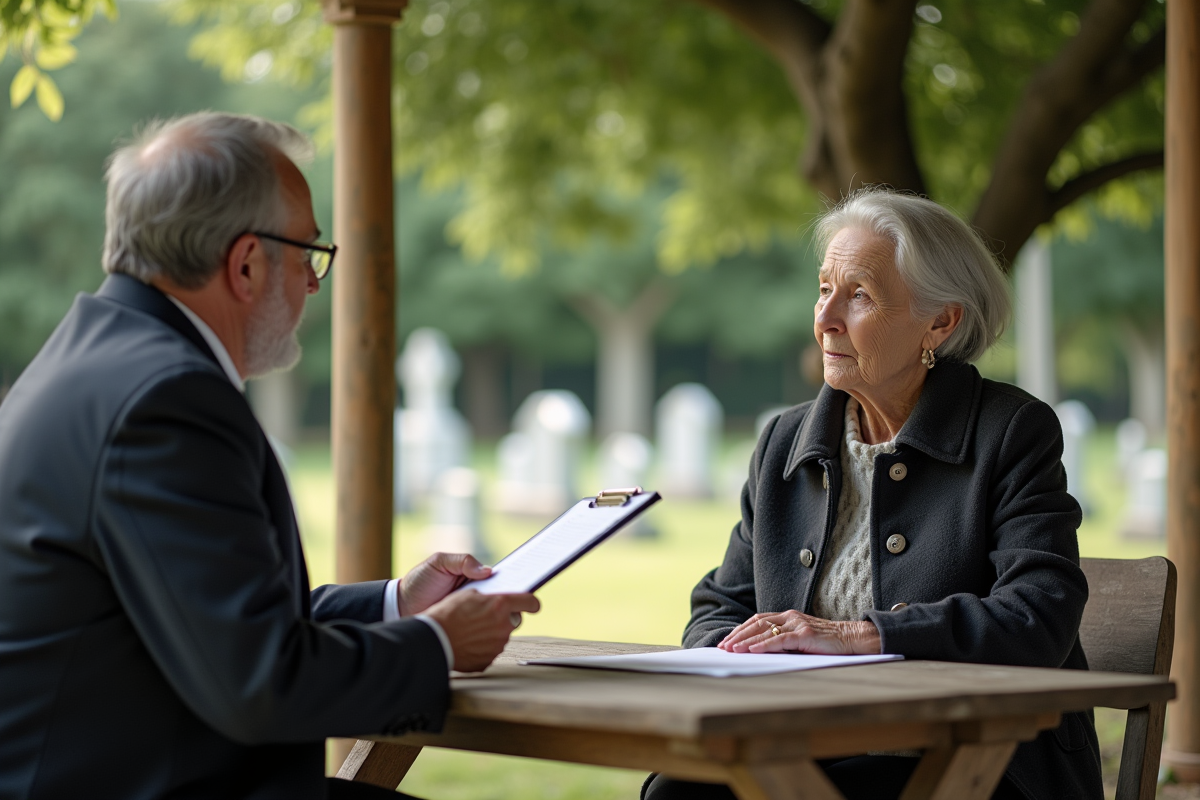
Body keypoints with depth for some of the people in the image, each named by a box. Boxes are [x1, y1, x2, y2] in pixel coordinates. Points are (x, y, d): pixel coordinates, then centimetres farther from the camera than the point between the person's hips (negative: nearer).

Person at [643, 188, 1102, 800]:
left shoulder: (1015, 433, -2)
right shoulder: (785, 444, 14)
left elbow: (1039, 621, -15)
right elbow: (719, 608, 17)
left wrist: (857, 635, -23)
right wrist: (734, 659, -8)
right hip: (813, 750, 4)